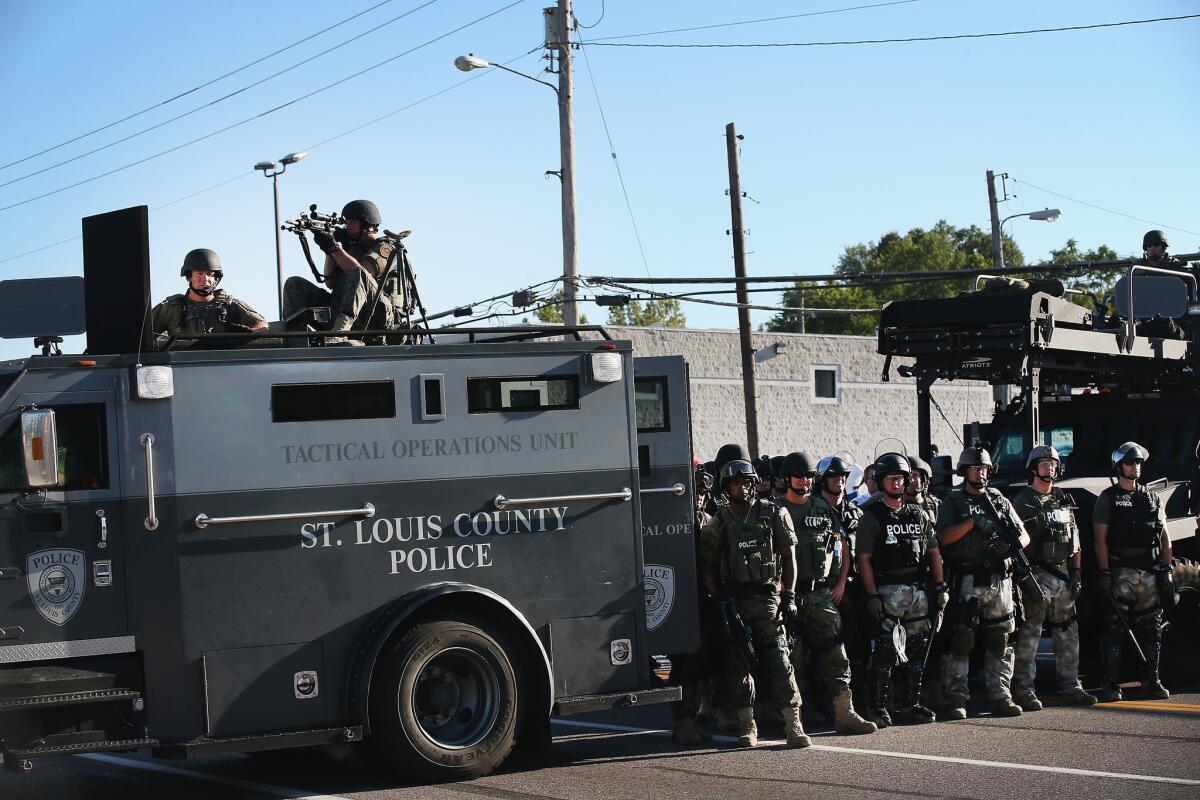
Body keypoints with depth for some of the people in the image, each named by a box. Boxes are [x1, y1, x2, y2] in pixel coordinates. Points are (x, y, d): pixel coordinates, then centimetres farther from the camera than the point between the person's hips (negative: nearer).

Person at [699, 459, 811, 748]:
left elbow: (789, 557, 5)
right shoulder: (718, 523, 7)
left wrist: (789, 595, -2)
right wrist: (717, 600, -3)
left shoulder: (774, 515, 4)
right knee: (737, 664, 2)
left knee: (778, 660, -9)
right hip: (733, 601, 2)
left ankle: (793, 724, -10)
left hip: (766, 597, -2)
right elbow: (708, 565, 8)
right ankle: (747, 726, 10)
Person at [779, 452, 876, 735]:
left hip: (822, 592, 4)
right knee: (791, 660, 0)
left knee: (835, 655, 0)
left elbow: (842, 547, 19)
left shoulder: (824, 509, 12)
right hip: (789, 594, -4)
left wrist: (841, 582, 10)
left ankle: (845, 714, 1)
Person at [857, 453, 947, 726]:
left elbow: (934, 552, 16)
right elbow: (864, 558, -5)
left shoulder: (918, 514, 14)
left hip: (918, 588, 6)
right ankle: (879, 707, -6)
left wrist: (941, 587, 7)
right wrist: (872, 595, -14)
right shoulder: (872, 516, -1)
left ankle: (912, 704, 17)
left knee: (919, 648, 8)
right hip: (888, 589, -6)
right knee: (888, 650, -10)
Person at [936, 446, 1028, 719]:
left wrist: (1011, 545, -7)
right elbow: (944, 538, -7)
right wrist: (973, 521, -15)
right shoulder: (953, 502, 6)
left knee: (1000, 642, 5)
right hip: (966, 581, -4)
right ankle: (957, 701, -5)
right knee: (961, 642, -7)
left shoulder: (1000, 502, 18)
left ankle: (1001, 698, 10)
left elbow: (1024, 535, 15)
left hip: (999, 581, 4)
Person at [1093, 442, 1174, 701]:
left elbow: (1164, 537, 13)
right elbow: (1100, 539, -4)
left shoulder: (1152, 498, 15)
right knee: (1114, 630, -5)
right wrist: (1104, 573, -12)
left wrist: (1167, 570, 4)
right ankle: (1111, 685, -3)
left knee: (1151, 630, 8)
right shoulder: (1108, 499, 2)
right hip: (1120, 572, -4)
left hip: (1150, 573, 4)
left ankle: (1151, 681, 16)